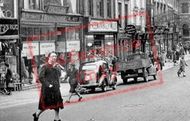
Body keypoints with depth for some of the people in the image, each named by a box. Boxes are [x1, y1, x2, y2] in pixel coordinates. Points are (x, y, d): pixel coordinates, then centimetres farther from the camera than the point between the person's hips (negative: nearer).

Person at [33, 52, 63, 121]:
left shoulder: (57, 66, 12)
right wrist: (48, 85, -18)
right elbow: (40, 77, -14)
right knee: (46, 104, -1)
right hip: (47, 88, -6)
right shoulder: (45, 66, -9)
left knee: (57, 103, 5)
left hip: (56, 88, 6)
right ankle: (37, 114, 18)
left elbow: (59, 74, 1)